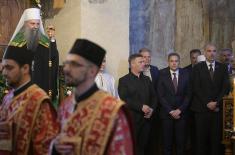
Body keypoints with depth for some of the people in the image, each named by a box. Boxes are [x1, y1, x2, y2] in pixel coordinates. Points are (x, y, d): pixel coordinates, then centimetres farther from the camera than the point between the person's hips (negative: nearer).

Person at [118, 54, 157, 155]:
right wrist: (141, 107, -18)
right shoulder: (124, 80, -2)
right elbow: (124, 99, -13)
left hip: (146, 119, 5)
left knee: (143, 146, 4)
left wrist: (152, 109, -4)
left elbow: (153, 96, 15)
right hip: (132, 120, -4)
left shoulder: (147, 79, 16)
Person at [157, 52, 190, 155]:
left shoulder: (186, 74, 3)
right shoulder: (162, 74, -1)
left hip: (181, 112, 1)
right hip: (166, 113, -1)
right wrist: (170, 111, -9)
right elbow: (161, 95, -3)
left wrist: (179, 110, -7)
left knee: (181, 141, 0)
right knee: (167, 141, 1)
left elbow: (188, 95, 2)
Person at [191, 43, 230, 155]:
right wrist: (207, 103, -10)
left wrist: (216, 103, -9)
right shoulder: (197, 68, 5)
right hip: (202, 108, -1)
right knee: (201, 138, 0)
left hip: (218, 109, 1)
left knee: (216, 138, -1)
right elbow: (196, 88, -2)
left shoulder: (223, 68, 10)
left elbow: (225, 87, 3)